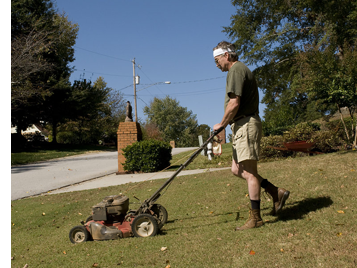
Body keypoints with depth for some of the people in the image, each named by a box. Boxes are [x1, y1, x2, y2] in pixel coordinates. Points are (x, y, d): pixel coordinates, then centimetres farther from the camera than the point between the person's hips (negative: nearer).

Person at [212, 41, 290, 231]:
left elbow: (234, 103, -19)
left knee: (249, 172, -6)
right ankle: (276, 193, 17)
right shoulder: (241, 69, 23)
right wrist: (228, 124, 19)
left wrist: (222, 124, -6)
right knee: (237, 169, 12)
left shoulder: (236, 69, -10)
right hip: (242, 127, 11)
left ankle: (255, 218, 3)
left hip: (246, 125, -11)